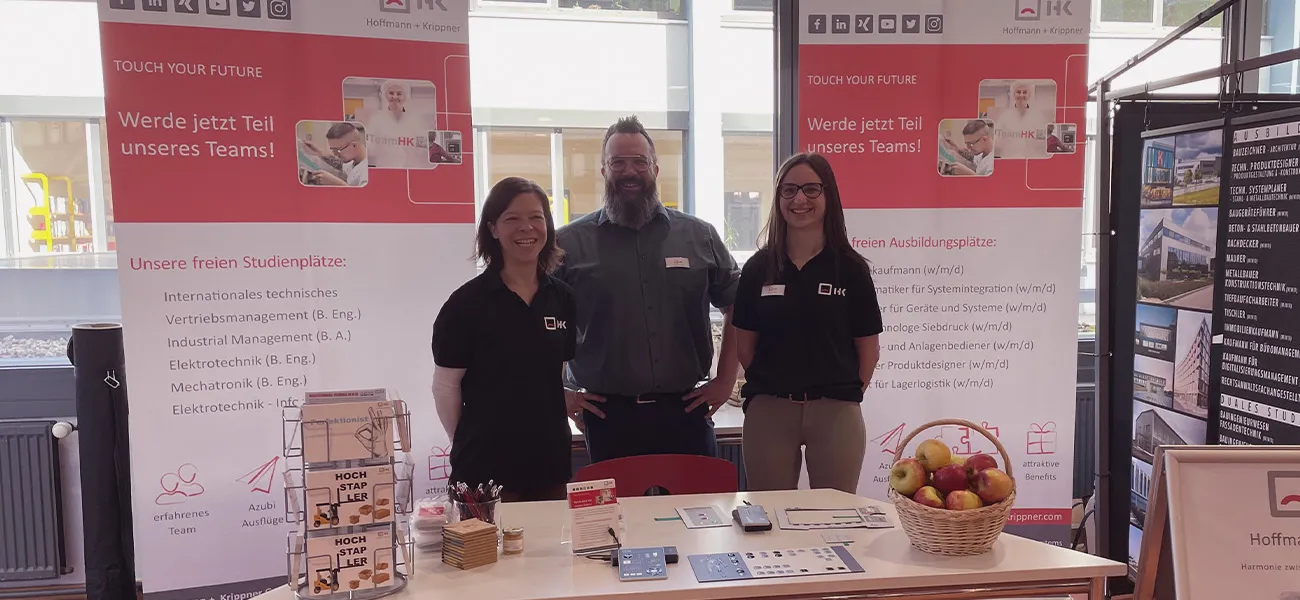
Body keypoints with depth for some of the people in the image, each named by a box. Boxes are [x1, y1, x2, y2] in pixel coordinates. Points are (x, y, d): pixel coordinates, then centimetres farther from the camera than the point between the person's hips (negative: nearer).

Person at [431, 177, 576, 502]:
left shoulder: (562, 297, 3)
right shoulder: (468, 301, -10)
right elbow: (445, 386, -4)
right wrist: (470, 443, 3)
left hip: (551, 459, 4)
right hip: (486, 465, -4)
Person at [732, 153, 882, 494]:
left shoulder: (850, 267, 1)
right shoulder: (759, 267, 4)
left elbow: (868, 348, 4)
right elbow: (744, 344, 7)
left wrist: (849, 392, 1)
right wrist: (769, 384, 1)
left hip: (835, 411, -1)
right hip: (768, 410, 1)